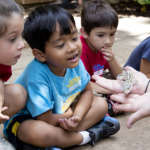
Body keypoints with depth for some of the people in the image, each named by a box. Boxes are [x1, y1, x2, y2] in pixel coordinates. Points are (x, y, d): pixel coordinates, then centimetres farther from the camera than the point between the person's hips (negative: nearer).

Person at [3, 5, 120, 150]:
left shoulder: (74, 63, -15)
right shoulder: (37, 74, -34)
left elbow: (87, 91, 1)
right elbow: (47, 119, -28)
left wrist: (77, 116, -19)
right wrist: (70, 114, -10)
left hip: (64, 112, 7)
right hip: (25, 119, -7)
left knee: (101, 104, -1)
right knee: (37, 132, -40)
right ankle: (88, 136, -16)